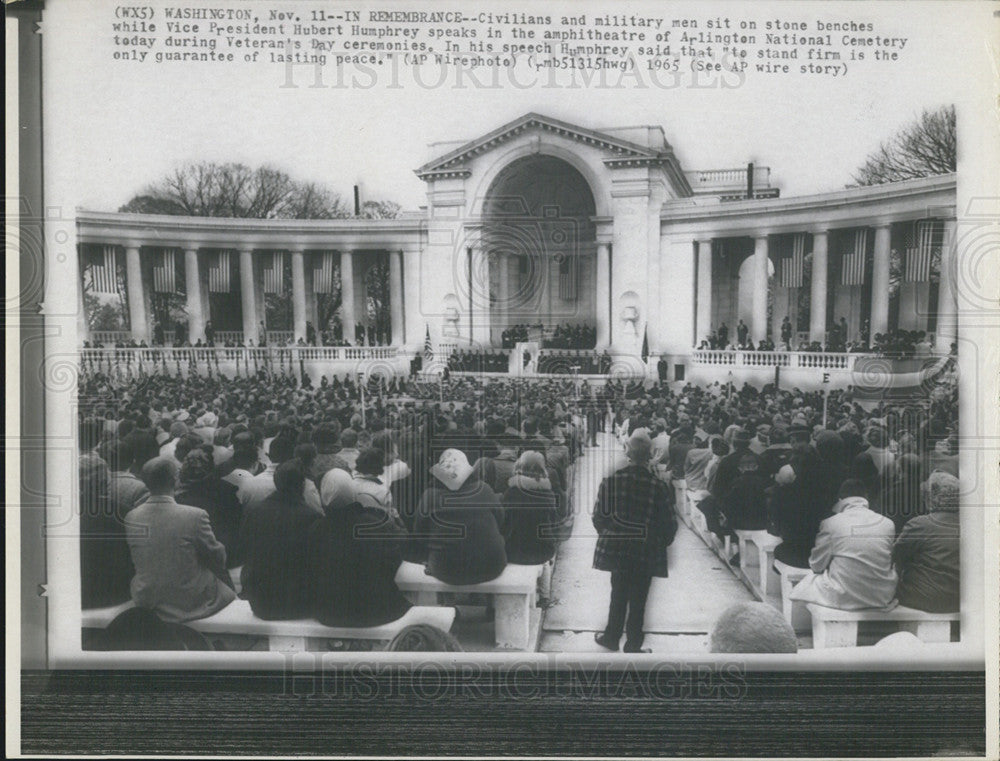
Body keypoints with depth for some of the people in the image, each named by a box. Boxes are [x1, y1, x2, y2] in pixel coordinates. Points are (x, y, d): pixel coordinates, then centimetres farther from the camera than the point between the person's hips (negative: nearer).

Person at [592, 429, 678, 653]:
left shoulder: (611, 481, -11)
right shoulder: (658, 486, -15)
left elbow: (599, 516, -4)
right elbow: (668, 523, -8)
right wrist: (661, 543, 10)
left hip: (616, 549, 2)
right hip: (646, 552, -2)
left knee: (618, 594, 19)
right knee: (638, 599, 10)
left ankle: (612, 637, 31)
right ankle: (633, 645, 18)